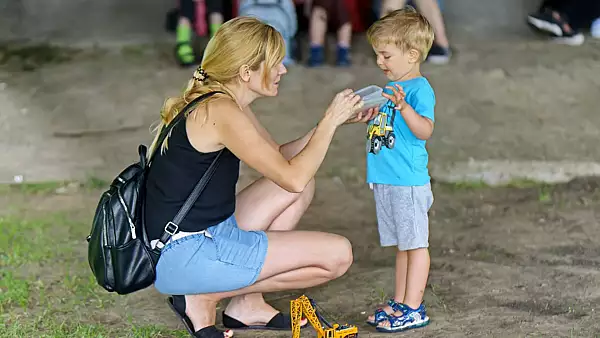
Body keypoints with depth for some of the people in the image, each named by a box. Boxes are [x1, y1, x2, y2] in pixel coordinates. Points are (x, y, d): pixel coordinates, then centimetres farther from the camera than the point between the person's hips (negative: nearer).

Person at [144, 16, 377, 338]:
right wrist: (330, 121, -7)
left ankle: (247, 305, 12)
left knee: (304, 186, 18)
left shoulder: (224, 103, 11)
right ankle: (205, 298, -4)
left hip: (203, 235, 10)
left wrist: (333, 121, 10)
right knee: (338, 254, -8)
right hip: (185, 257, -10)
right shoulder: (220, 112, -19)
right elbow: (293, 176, -20)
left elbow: (279, 157, 22)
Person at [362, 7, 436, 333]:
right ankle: (399, 303, 24)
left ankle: (413, 308, 3)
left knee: (415, 244, -1)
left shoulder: (419, 88, -13)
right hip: (385, 181, 9)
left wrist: (404, 106, -39)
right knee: (401, 245, 16)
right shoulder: (391, 88, 14)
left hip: (409, 182, -9)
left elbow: (425, 130, -27)